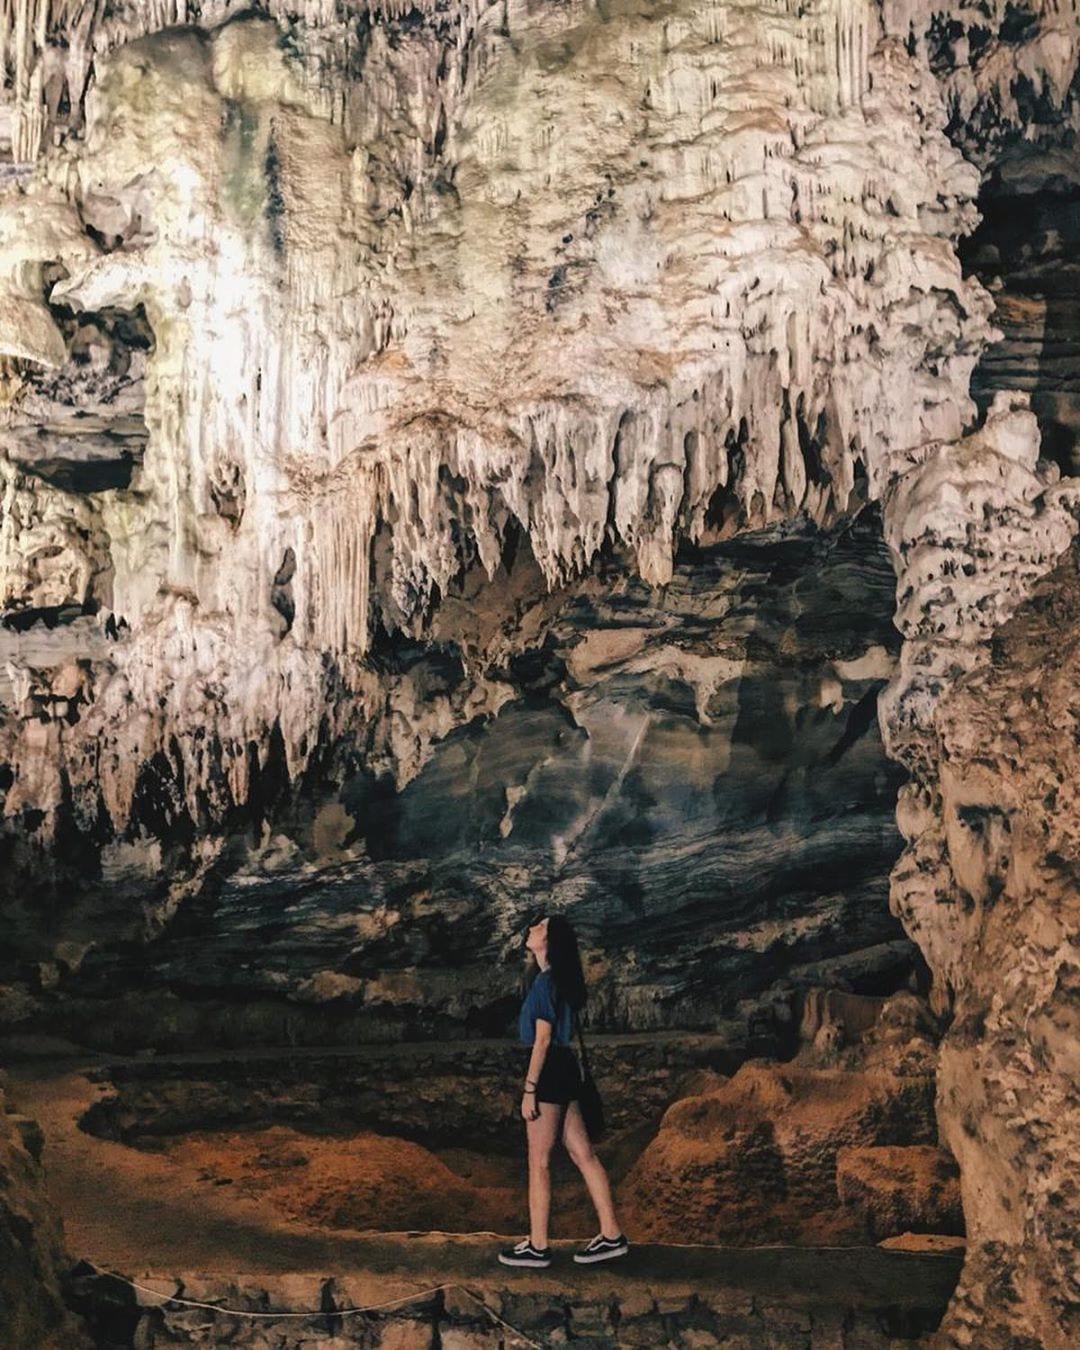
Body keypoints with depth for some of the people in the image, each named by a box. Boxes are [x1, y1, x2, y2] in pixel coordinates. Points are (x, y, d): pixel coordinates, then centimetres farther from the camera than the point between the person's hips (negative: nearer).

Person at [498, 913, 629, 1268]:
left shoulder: (545, 982, -14)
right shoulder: (559, 979, 14)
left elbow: (542, 1038, -17)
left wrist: (529, 1089, -16)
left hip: (549, 1072, -10)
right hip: (563, 1070, 10)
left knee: (538, 1162, -1)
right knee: (583, 1155, 10)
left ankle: (537, 1248, 5)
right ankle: (611, 1236, 13)